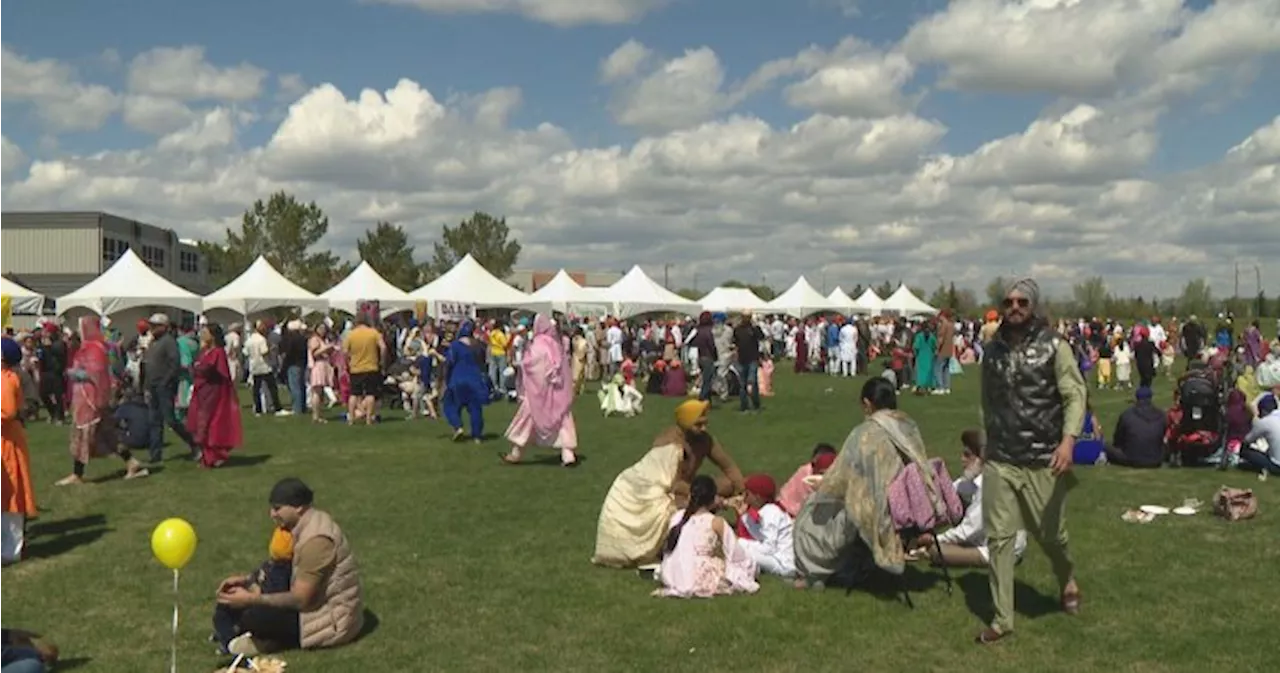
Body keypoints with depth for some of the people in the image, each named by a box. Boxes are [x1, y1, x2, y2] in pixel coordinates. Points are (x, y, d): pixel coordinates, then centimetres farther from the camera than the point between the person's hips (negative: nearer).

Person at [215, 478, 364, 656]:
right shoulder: (307, 525, 4)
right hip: (323, 603, 10)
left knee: (252, 617, -20)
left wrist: (251, 599, -22)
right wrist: (246, 580, 2)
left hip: (333, 619, -10)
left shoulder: (315, 539, -26)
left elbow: (301, 599, -26)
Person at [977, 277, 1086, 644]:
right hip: (1000, 460, 3)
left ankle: (1068, 580, 43)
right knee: (999, 537, 1)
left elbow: (1076, 394, -12)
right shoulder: (993, 349, 7)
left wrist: (1068, 439, -27)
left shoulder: (1053, 346, -6)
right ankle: (1002, 619, 10)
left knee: (1050, 533, 10)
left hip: (1044, 460, -3)